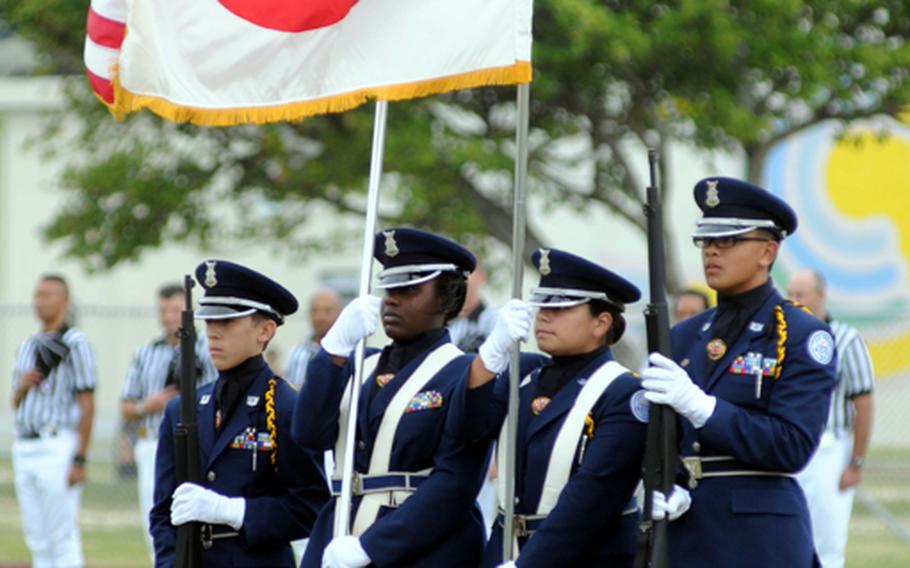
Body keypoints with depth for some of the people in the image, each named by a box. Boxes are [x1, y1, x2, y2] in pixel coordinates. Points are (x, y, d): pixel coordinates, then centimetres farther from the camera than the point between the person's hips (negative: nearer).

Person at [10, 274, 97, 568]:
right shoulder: (28, 345, 18)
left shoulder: (75, 344, -5)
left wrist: (79, 460, -17)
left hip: (57, 445, -8)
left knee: (63, 537, -9)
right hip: (24, 446, 8)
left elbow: (87, 404, -10)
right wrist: (22, 386, -1)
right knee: (37, 540, 9)